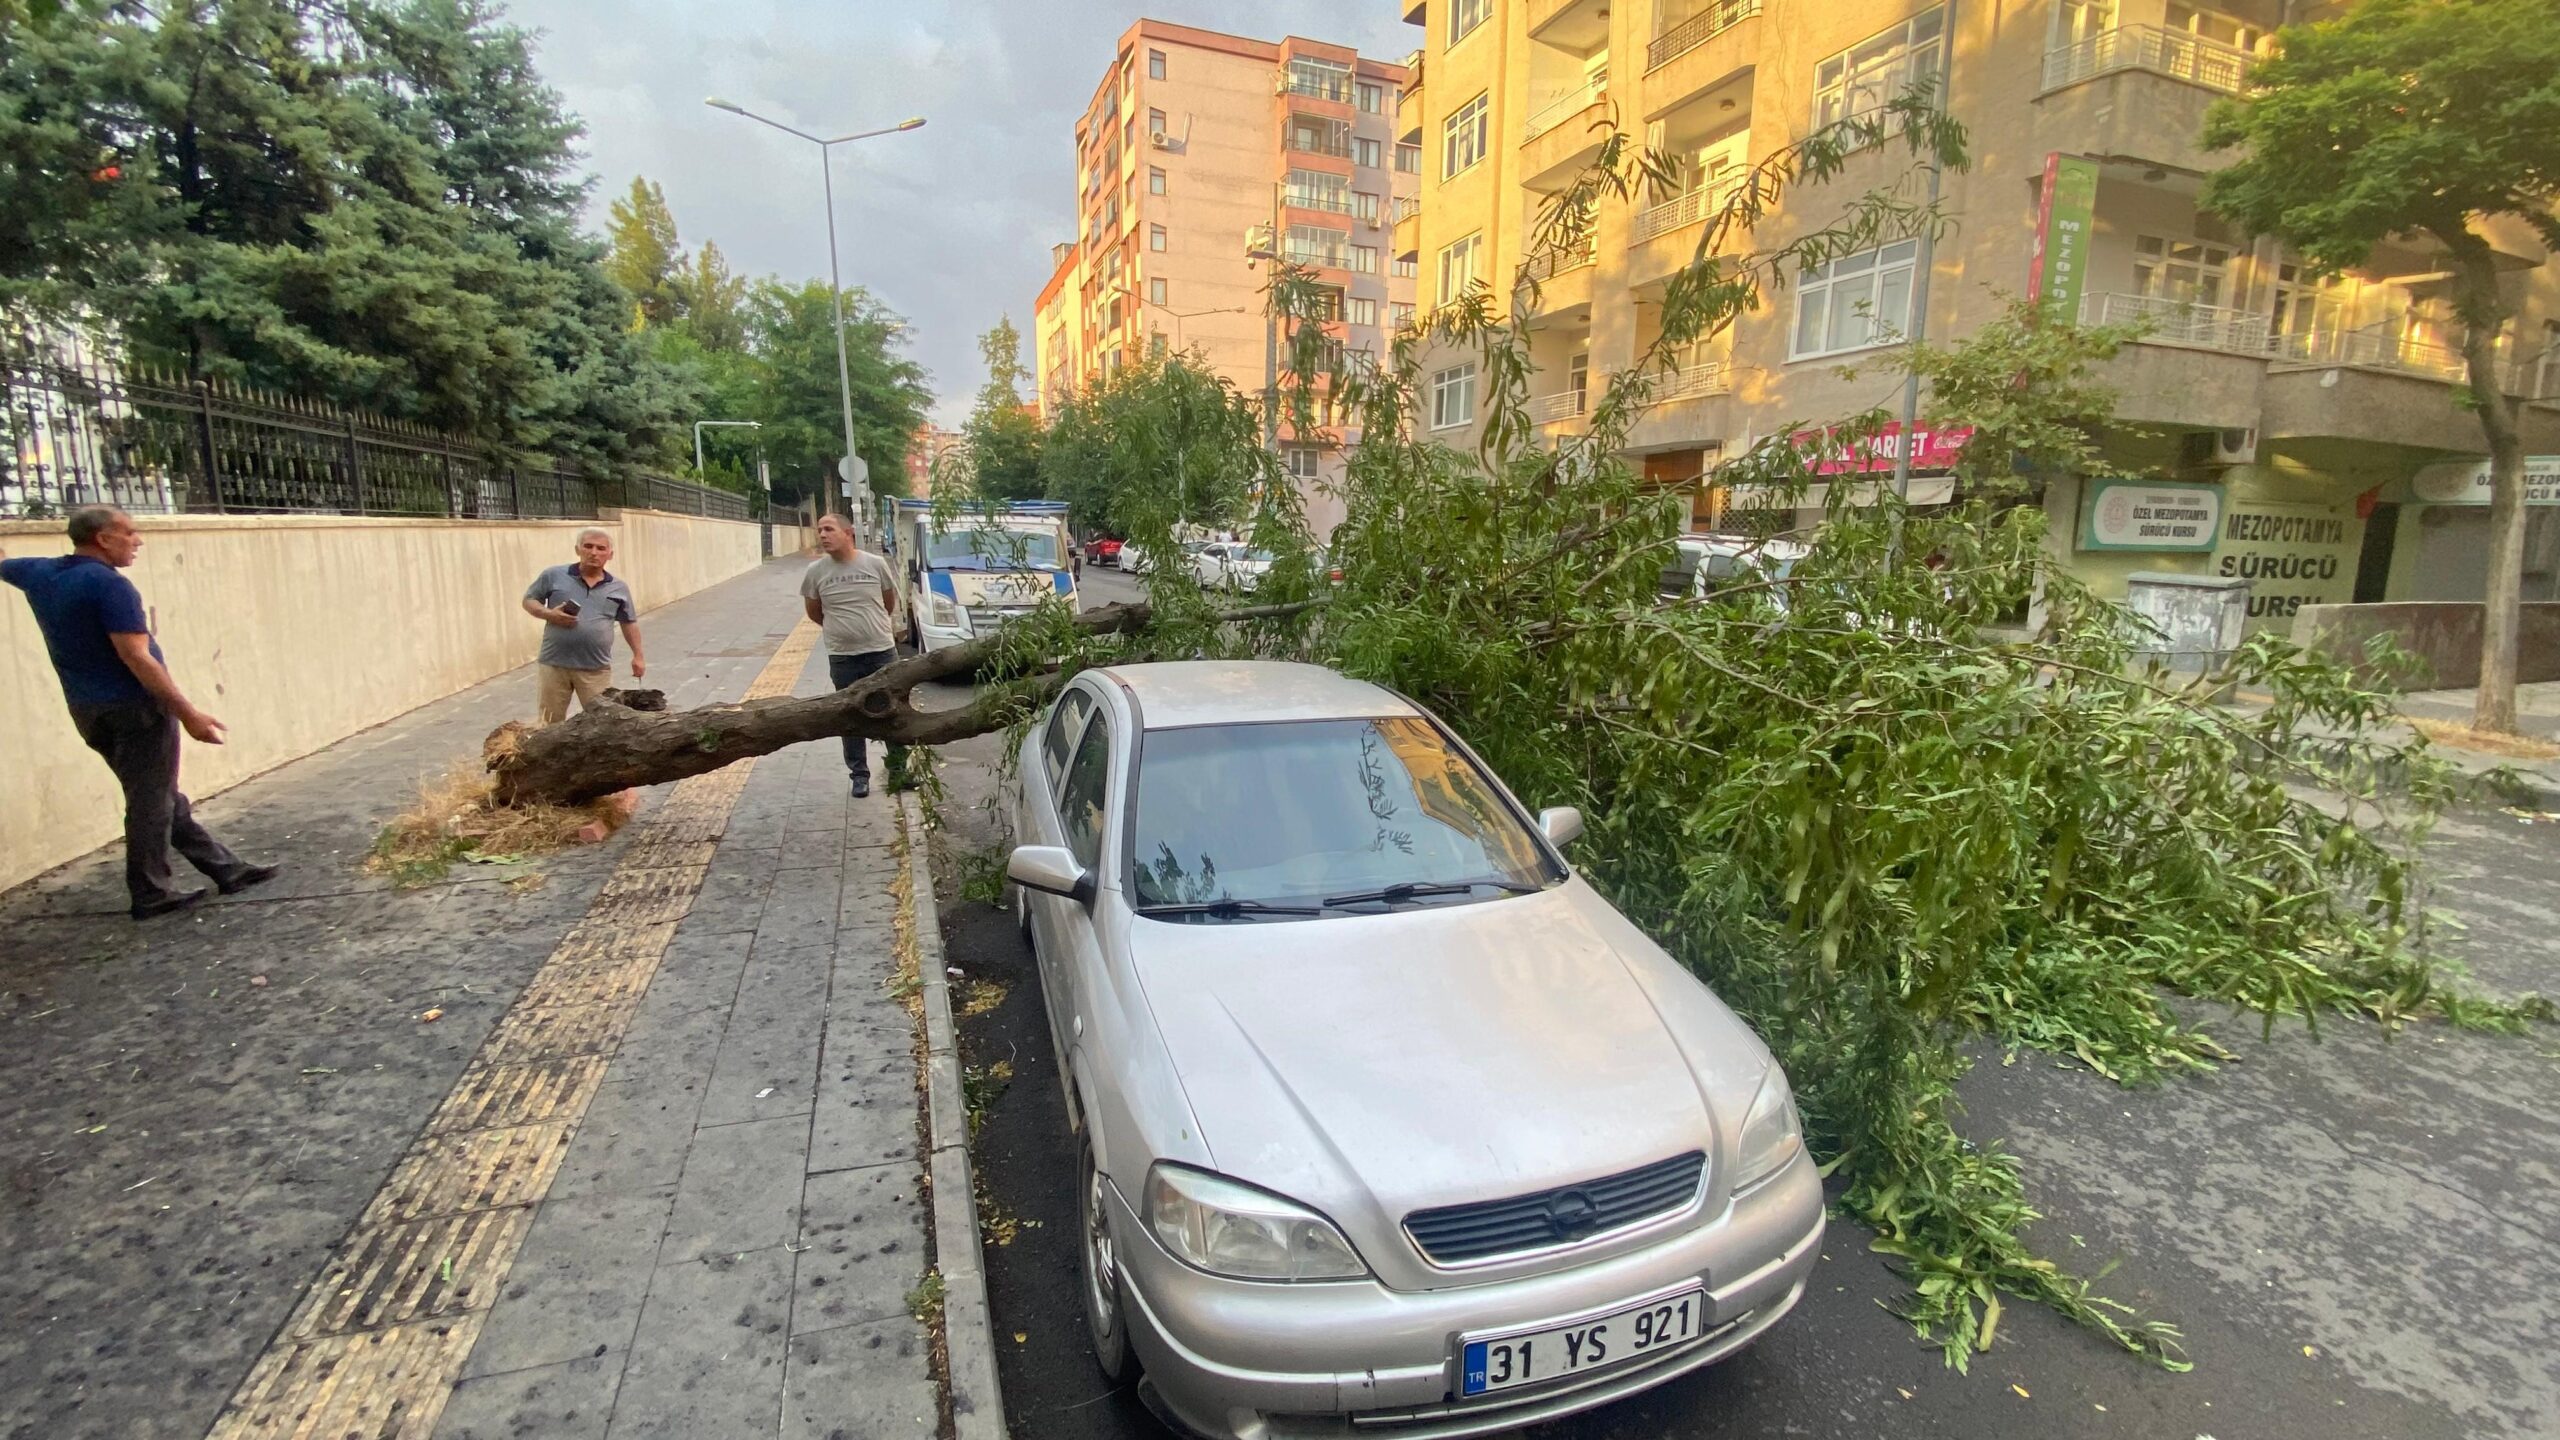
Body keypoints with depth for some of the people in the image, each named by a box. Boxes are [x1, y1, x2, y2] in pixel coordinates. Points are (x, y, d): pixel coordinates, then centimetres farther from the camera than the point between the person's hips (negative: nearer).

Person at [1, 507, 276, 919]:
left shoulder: (38, 573, 7)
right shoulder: (108, 583, -18)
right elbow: (136, 658, -24)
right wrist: (188, 713, -23)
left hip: (90, 711, 9)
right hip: (136, 707, -9)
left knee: (159, 796, 13)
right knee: (151, 801, 1)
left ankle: (225, 868, 21)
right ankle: (150, 893, 8)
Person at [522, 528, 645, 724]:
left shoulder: (619, 588, 6)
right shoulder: (554, 576, 0)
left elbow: (629, 623, 13)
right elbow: (529, 601, 8)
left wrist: (638, 656, 11)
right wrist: (549, 614, -12)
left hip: (596, 669, 1)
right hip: (554, 664, 0)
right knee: (550, 723, 10)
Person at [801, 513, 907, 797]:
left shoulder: (876, 563, -7)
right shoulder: (815, 571, -5)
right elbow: (813, 612, 10)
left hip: (883, 652, 0)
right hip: (842, 658, 1)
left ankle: (898, 769, 23)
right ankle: (859, 775, 21)